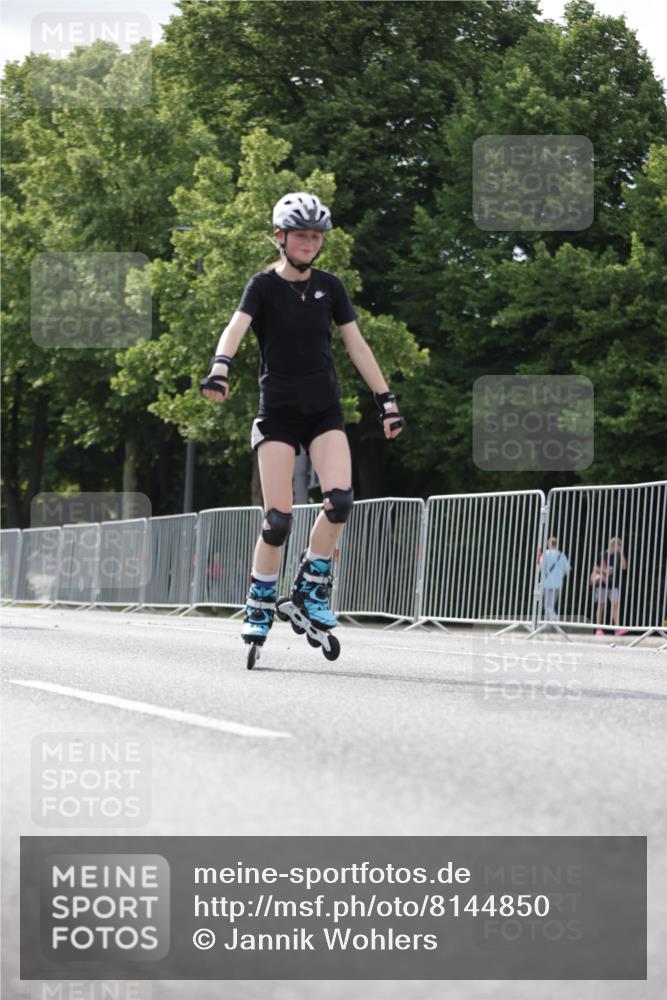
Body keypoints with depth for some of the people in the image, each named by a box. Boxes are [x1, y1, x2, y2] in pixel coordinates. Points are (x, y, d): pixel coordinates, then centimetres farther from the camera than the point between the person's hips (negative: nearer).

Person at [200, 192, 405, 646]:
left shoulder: (330, 286, 6)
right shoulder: (264, 286, -5)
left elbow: (356, 344, 7)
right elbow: (236, 327, -22)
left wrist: (387, 399, 2)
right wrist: (220, 367, -41)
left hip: (324, 410, 3)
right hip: (278, 411, -3)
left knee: (340, 499, -19)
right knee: (278, 518, -9)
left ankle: (312, 586, 1)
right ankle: (260, 607, 9)